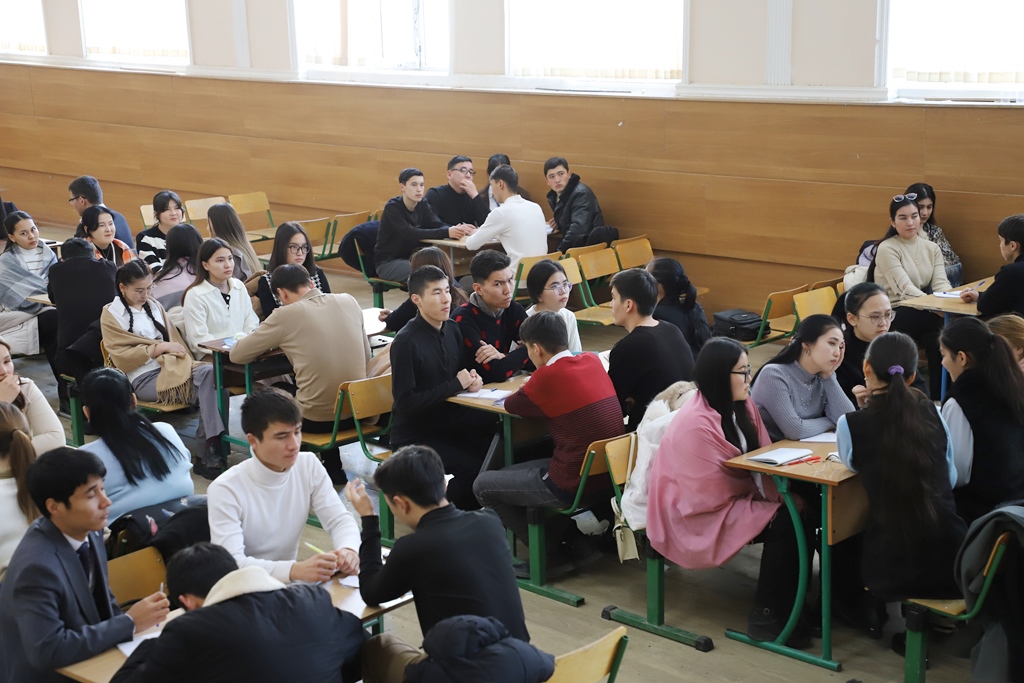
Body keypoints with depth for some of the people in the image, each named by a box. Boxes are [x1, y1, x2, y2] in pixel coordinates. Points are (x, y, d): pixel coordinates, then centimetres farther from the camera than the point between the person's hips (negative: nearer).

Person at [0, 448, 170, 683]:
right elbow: (47, 651, -29)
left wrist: (137, 622, -6)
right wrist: (129, 623, -22)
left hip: (92, 663, 7)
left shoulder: (89, 532, -3)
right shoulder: (38, 566, -25)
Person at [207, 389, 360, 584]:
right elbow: (231, 564, -28)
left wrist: (348, 549, -25)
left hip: (288, 583, 6)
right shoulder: (225, 490, -19)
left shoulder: (309, 466, -3)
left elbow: (339, 519, -2)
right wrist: (296, 570, -42)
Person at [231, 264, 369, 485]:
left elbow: (236, 354, 0)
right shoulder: (349, 301, 3)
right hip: (359, 411, 5)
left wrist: (275, 343, 18)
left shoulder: (285, 315, -9)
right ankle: (332, 468, 34)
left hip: (317, 418, -5)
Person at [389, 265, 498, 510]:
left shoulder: (452, 329, 3)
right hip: (414, 433, -7)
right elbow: (406, 402, -21)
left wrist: (471, 379, -6)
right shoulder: (406, 342, -18)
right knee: (472, 468, -25)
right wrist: (456, 385, -19)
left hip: (447, 419, 7)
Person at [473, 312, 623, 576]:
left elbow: (510, 405, 0)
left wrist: (530, 392, 18)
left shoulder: (548, 376, -16)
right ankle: (576, 538, 22)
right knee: (520, 468, 29)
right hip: (608, 477, 8)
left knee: (483, 486, 9)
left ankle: (551, 551, 14)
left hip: (574, 485, -8)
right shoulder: (593, 361, 4)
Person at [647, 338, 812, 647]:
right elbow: (716, 492, -20)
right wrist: (772, 492, -15)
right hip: (700, 518, -8)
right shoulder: (696, 424, -22)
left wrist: (781, 490, -16)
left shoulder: (742, 406, 4)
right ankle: (766, 618, -11)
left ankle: (793, 603, -1)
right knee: (785, 523, -22)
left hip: (735, 501, 9)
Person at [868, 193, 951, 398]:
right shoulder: (887, 249, -9)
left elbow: (941, 284, -2)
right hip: (892, 316, -5)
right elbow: (906, 289, -19)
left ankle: (940, 396, -20)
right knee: (943, 321, -30)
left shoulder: (932, 248, 10)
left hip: (922, 313, 5)